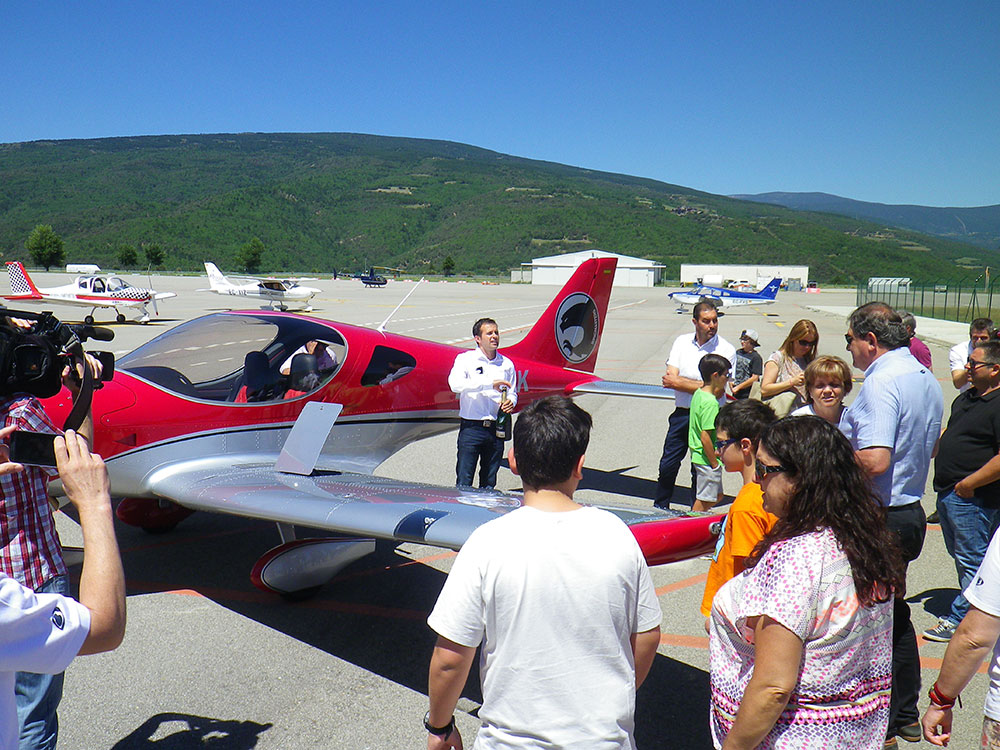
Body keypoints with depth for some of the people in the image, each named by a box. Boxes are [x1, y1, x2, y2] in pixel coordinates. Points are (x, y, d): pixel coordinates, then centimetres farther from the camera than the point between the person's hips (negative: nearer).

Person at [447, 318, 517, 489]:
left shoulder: (506, 364, 12)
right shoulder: (465, 359, 0)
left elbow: (512, 392, 21)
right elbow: (455, 384, -18)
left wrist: (511, 403, -4)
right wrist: (490, 383, -21)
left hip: (496, 429, 4)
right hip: (471, 427, -4)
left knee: (489, 484, 12)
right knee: (464, 483, -4)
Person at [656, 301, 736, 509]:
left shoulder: (726, 350, -7)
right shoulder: (681, 342, 5)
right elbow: (670, 378, -4)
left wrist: (678, 382, -12)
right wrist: (698, 384, -16)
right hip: (681, 413, 3)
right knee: (668, 465, 10)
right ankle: (659, 508, 28)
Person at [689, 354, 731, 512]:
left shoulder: (698, 394, 6)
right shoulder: (710, 402, -22)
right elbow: (705, 437, -24)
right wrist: (715, 463, -17)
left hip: (697, 456, 10)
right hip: (707, 460, -10)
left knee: (717, 496, 21)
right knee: (703, 501, 3)